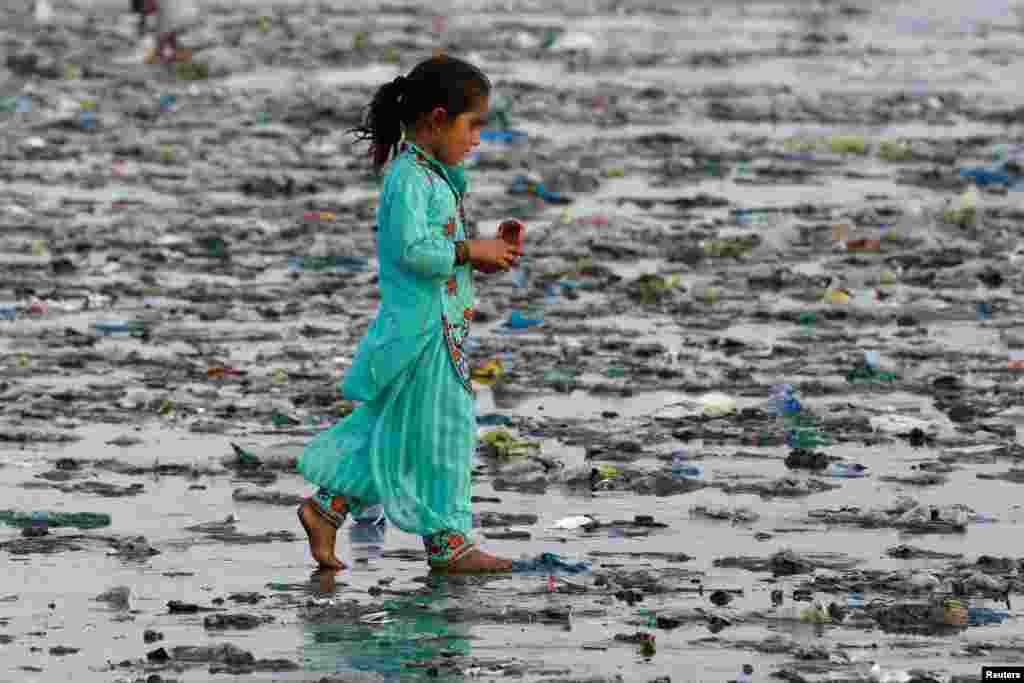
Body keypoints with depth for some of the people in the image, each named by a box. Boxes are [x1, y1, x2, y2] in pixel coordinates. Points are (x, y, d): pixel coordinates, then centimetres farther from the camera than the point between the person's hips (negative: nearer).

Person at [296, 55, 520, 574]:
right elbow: (412, 250, -28)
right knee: (436, 433, 0)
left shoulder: (433, 177, 14)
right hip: (421, 330, -10)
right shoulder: (410, 178, -18)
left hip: (442, 328, 10)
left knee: (389, 432, 14)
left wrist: (483, 255, 7)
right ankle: (448, 542, 9)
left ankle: (326, 508, 20)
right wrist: (471, 252, -19)